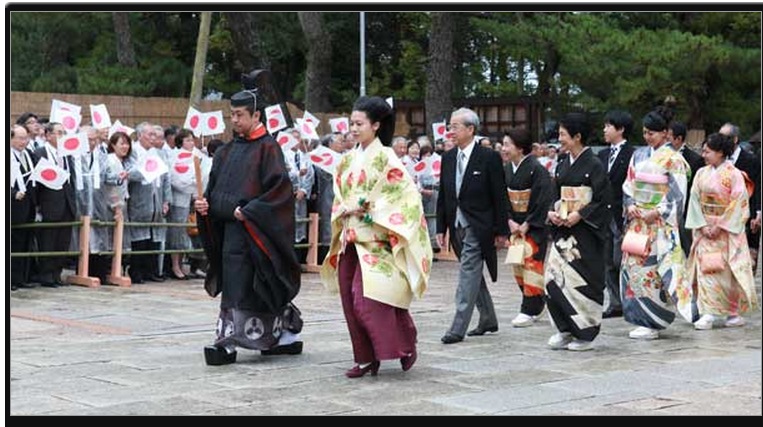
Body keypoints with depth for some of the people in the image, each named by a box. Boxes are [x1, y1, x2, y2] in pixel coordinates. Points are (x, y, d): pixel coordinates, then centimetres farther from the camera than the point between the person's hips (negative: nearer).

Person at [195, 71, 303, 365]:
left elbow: (280, 188, -14)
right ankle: (286, 336, 18)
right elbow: (216, 188, 19)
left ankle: (228, 343, -11)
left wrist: (249, 211, -19)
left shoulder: (267, 148, -7)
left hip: (252, 230, -7)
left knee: (239, 287, -11)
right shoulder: (226, 152, 15)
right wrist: (205, 204, -1)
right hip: (229, 227, 7)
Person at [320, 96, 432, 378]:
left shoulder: (386, 158, -6)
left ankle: (405, 346, 5)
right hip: (349, 240, 7)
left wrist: (373, 211, -16)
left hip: (375, 240, -6)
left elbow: (406, 196, -11)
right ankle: (365, 358, 13)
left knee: (367, 300, -14)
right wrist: (348, 209, -3)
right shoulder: (348, 160, 13)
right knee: (351, 301, 3)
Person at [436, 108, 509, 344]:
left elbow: (500, 196, -7)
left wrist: (501, 231, -9)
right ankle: (488, 319, 29)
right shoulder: (448, 158, 9)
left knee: (468, 273, -10)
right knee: (473, 274, 15)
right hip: (457, 225, 7)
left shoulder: (489, 157, -9)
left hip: (478, 227, -7)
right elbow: (443, 196, 13)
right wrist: (441, 228, 8)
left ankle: (458, 328, -11)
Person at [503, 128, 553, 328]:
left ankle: (529, 311, -2)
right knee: (517, 263, 10)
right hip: (516, 224, 7)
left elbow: (542, 200, -17)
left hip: (534, 225, -7)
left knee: (531, 263, -7)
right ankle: (537, 304, 24)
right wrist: (510, 221, -5)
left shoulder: (536, 169, -16)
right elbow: (503, 198, 8)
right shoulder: (507, 169, 5)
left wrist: (527, 224, -16)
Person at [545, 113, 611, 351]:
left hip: (585, 231, -6)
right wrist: (552, 213, -1)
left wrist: (580, 214, -18)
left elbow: (603, 200, -12)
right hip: (563, 229, 6)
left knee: (581, 280, -2)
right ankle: (565, 329, 8)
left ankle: (585, 334, 9)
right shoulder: (562, 166, 12)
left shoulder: (594, 166, -9)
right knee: (554, 278, -2)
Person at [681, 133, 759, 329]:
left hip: (727, 230, -4)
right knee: (706, 268, -2)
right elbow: (695, 200, 4)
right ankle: (709, 313, 1)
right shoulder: (702, 174, 6)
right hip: (705, 229, 4)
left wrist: (720, 226, -14)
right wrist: (703, 226, -7)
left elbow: (738, 204, -11)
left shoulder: (733, 174, -8)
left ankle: (733, 312, 5)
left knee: (727, 270, -1)